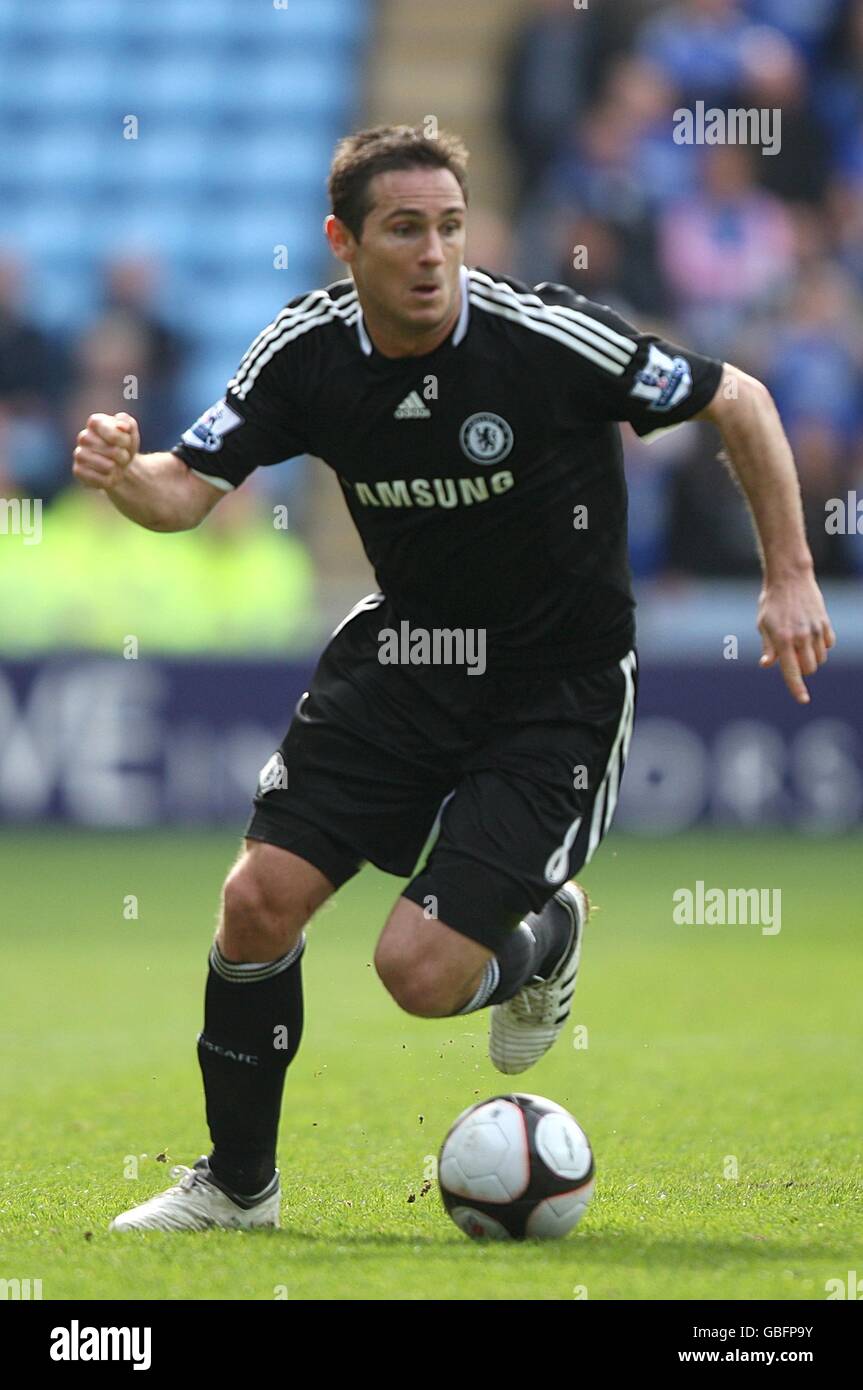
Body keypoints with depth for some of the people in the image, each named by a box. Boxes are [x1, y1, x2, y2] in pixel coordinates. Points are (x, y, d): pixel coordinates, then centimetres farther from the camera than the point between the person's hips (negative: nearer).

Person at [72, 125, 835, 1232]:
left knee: (420, 972, -15)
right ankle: (236, 1183, 14)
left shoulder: (542, 336, -22)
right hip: (404, 648, 4)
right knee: (261, 898, -7)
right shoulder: (307, 350, -9)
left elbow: (739, 402, -11)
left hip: (558, 687, -4)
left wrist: (790, 578, -12)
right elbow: (189, 488, -6)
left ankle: (547, 938, 23)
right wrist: (122, 476, -29)